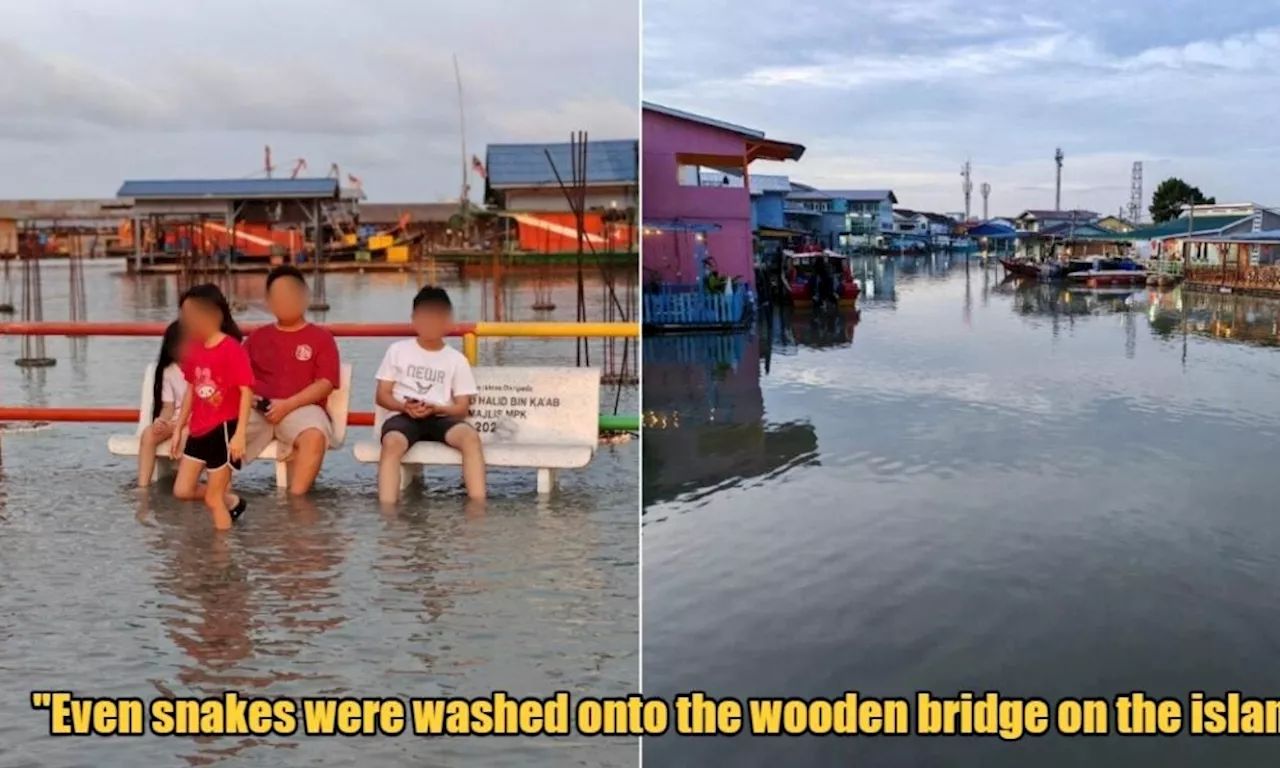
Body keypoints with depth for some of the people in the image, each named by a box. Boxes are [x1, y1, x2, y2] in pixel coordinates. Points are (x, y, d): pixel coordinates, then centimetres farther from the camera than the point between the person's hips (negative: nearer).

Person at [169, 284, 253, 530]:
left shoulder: (232, 349, -17)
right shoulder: (194, 350, 5)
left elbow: (246, 391, -18)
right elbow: (191, 390, 15)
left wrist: (239, 434, -22)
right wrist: (178, 429, 15)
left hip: (223, 429, -8)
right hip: (198, 430, 8)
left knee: (213, 499, -1)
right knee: (182, 490, 8)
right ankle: (231, 502, 28)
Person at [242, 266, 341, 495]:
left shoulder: (321, 337, 7)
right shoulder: (257, 337, 20)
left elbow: (325, 383, -3)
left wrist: (287, 404, -14)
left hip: (301, 408, -3)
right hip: (258, 410, 3)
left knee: (314, 436, -38)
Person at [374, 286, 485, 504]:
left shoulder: (457, 359, 10)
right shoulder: (397, 350, 9)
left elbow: (462, 407, 7)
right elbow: (382, 395, 8)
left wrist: (435, 408, -14)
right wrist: (405, 406, -14)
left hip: (440, 418, 1)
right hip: (404, 416, -1)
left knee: (471, 436, -32)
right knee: (392, 443, -37)